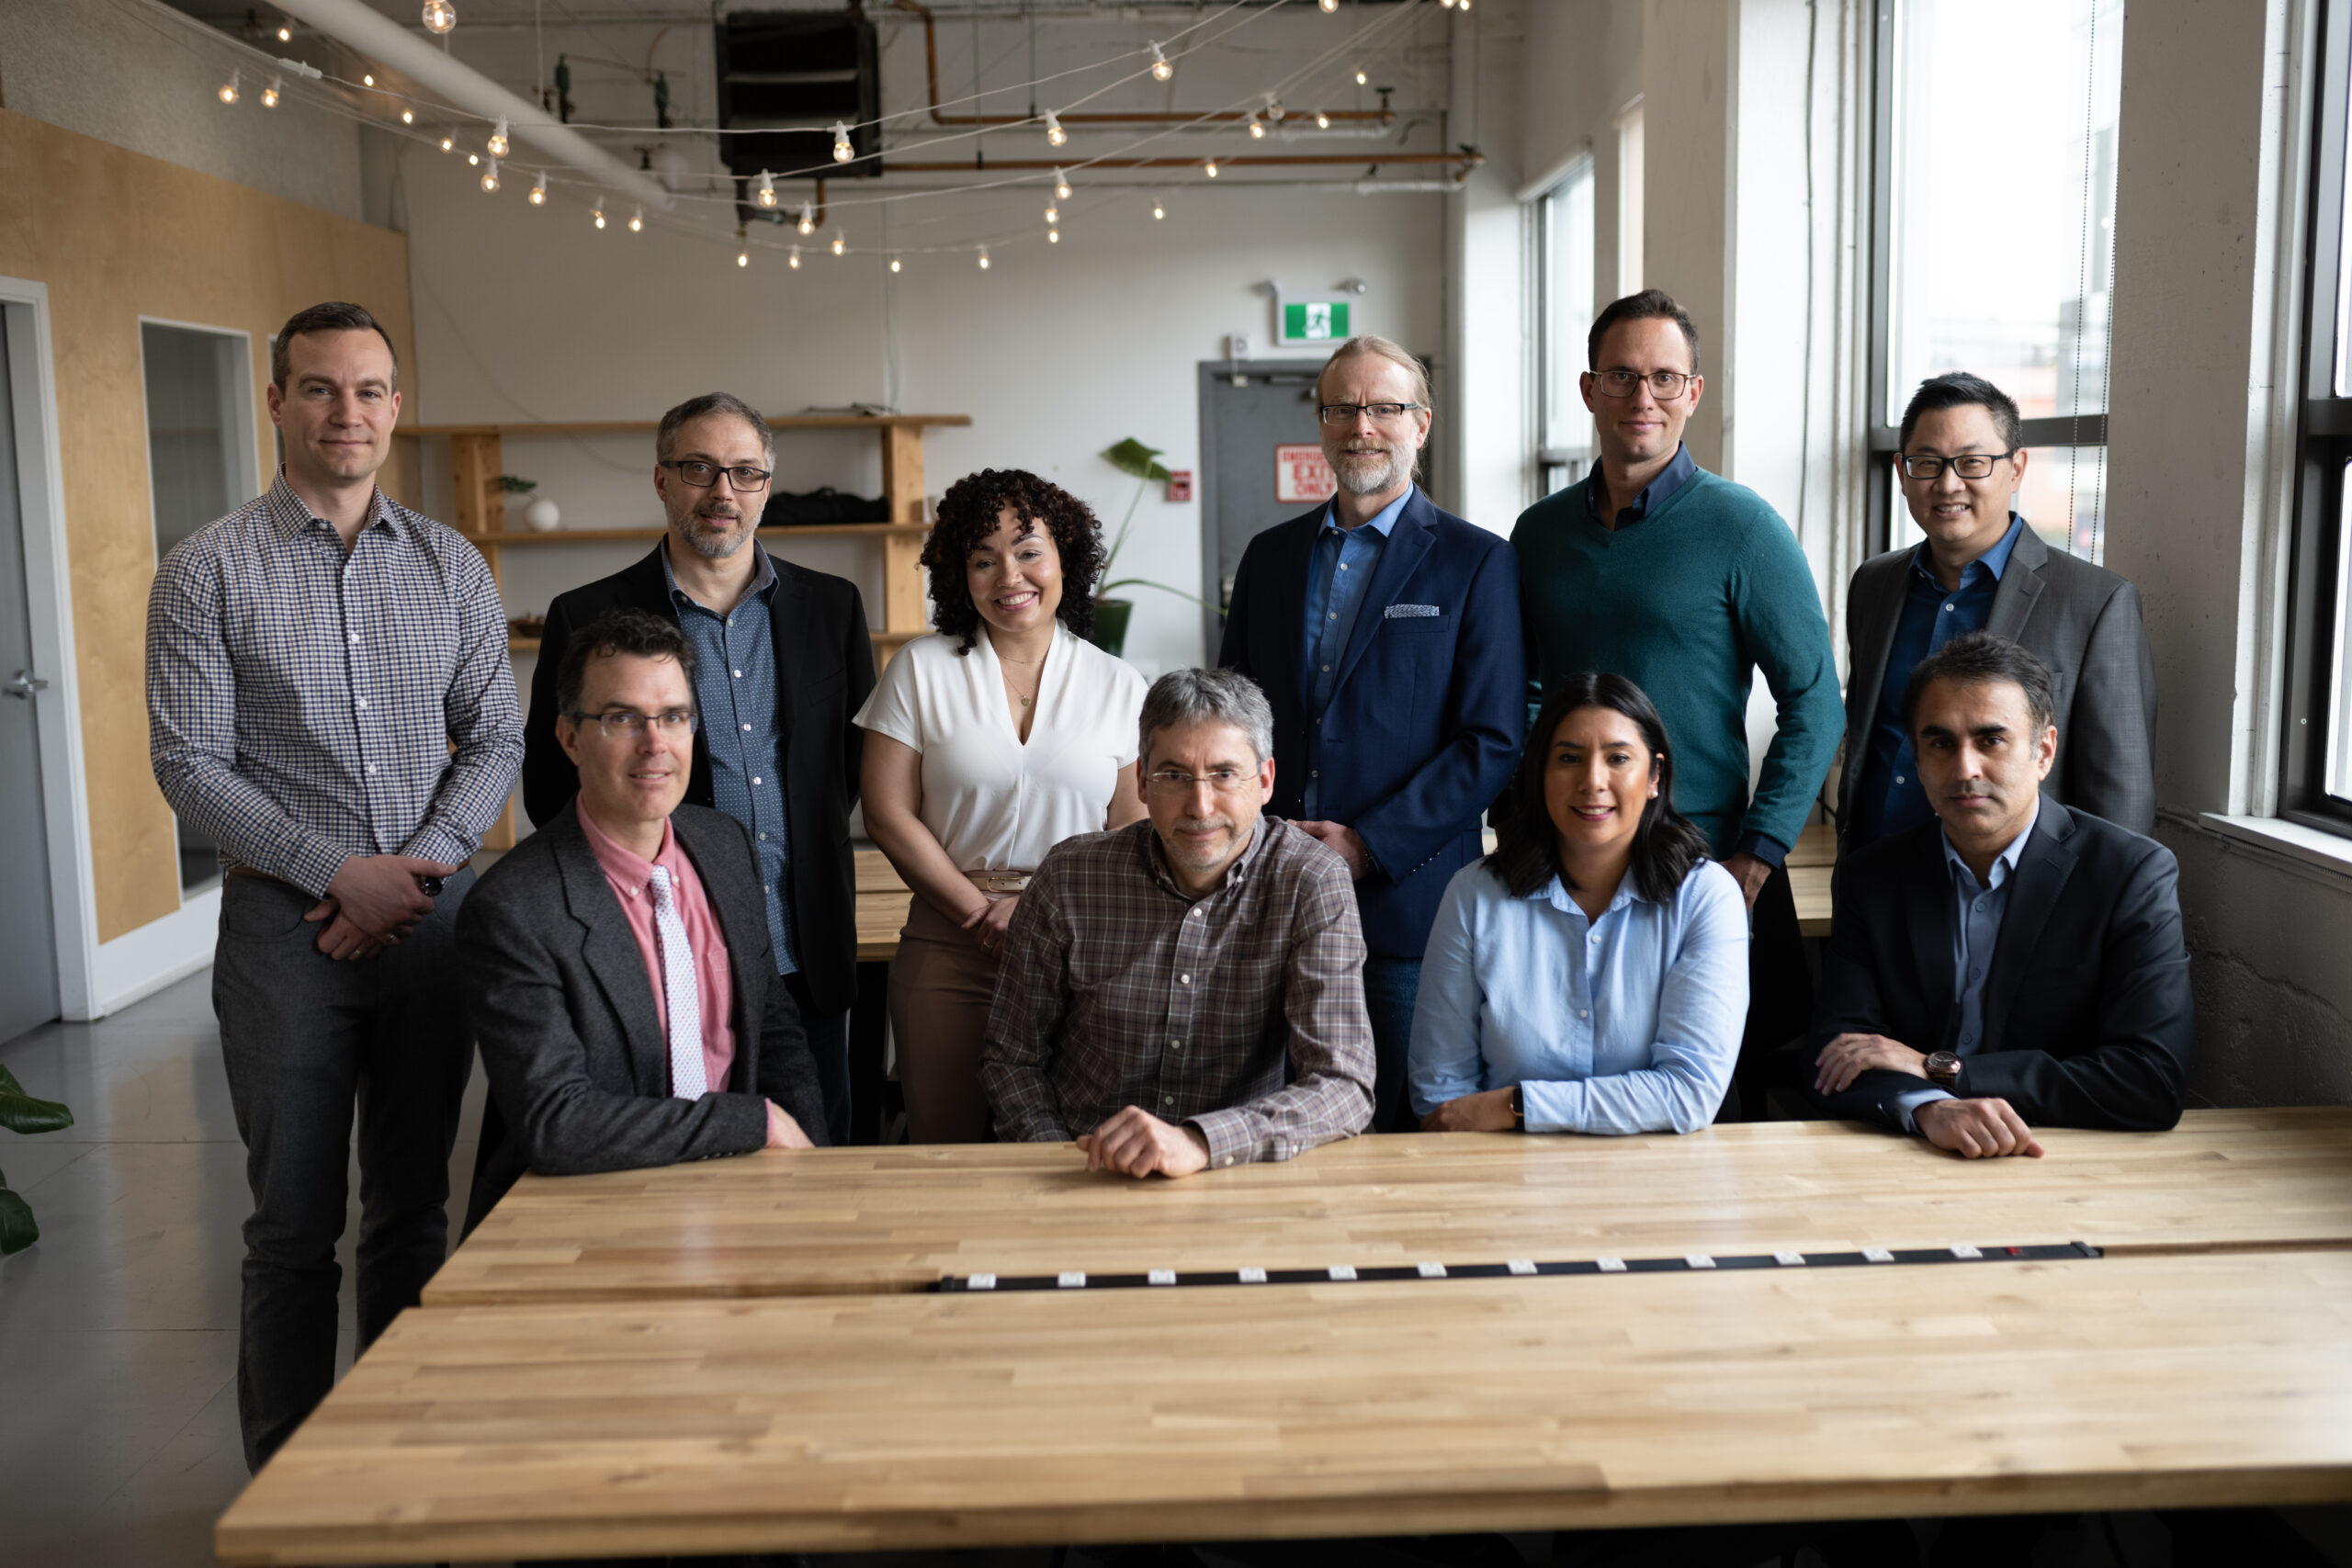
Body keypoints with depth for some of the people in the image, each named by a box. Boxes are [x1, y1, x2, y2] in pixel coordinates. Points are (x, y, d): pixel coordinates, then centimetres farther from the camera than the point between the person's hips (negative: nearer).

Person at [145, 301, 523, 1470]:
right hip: (286, 923, -3)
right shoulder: (208, 571, -2)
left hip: (433, 916, 3)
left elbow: (495, 737, 6)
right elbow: (189, 763, -6)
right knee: (294, 1224, 5)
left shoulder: (453, 566, 7)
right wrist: (342, 873, -14)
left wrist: (422, 863, -10)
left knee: (413, 1210, 12)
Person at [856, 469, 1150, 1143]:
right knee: (945, 1150, 2)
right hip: (948, 946, -1)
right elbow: (888, 815, 0)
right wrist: (984, 913, -6)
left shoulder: (1118, 685, 7)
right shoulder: (920, 670, 4)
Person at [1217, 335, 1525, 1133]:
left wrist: (1368, 846, -13)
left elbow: (1493, 741, -6)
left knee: (1405, 1130, 2)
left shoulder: (1475, 562, 0)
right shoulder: (1270, 555, 14)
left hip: (1405, 896, -3)